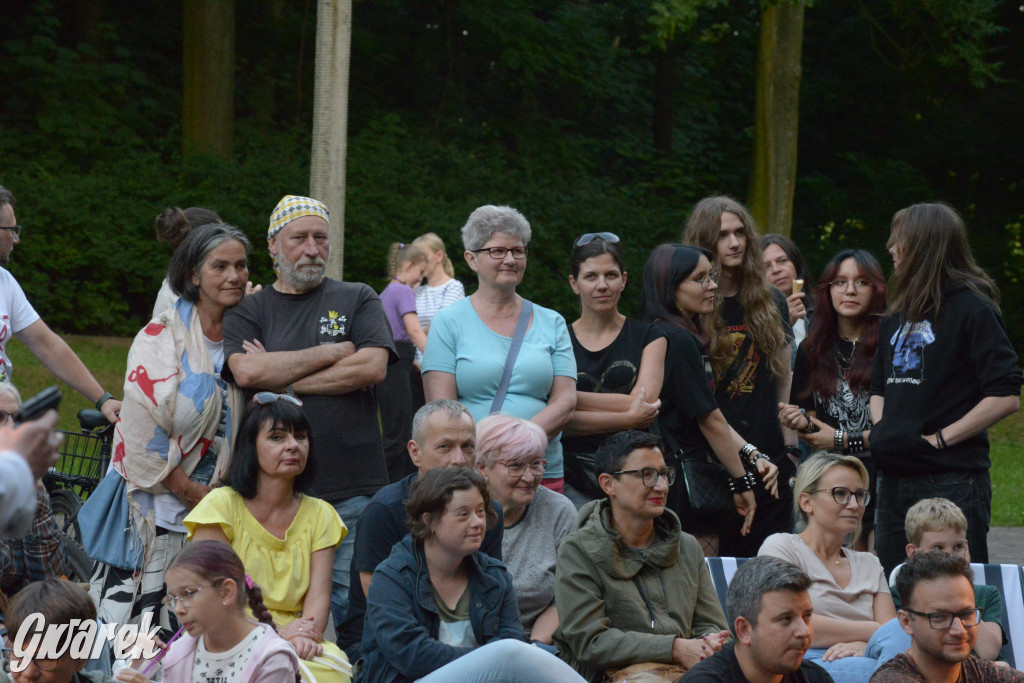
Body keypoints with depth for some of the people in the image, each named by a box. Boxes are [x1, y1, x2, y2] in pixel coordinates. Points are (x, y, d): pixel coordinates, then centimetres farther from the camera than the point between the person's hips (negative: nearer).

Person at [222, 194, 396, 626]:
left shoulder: (357, 300, 11)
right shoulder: (249, 312, 12)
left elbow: (372, 367, -5)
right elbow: (247, 371, -7)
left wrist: (281, 380, -4)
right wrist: (332, 353, -5)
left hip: (352, 489, 0)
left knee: (352, 602, -3)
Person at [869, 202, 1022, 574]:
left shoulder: (973, 310, -8)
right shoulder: (898, 314, 18)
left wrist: (940, 438, -16)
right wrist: (881, 429, 8)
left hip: (952, 484, -8)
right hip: (894, 481, 8)